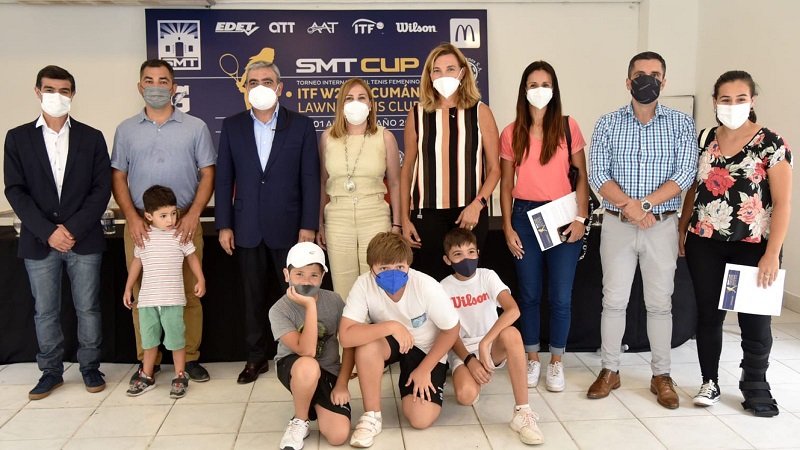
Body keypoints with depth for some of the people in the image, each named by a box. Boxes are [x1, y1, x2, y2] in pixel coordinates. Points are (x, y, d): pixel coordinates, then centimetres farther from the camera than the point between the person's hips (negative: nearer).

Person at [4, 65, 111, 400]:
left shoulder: (91, 137, 4)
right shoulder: (18, 138, 4)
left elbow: (102, 189, -2)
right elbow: (15, 191, -2)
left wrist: (73, 229, -12)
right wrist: (48, 232, -12)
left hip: (84, 240, 0)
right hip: (39, 242, 1)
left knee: (88, 308, 7)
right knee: (44, 311, 10)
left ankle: (90, 367, 22)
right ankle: (51, 371, 24)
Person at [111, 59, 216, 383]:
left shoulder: (195, 127, 5)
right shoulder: (126, 130, 10)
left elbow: (207, 175, 2)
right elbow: (118, 178, 8)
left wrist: (193, 215, -10)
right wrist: (132, 218, -7)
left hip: (184, 222, -1)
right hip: (140, 223, 2)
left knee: (189, 292, 1)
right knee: (142, 293, 5)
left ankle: (190, 357, 12)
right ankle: (147, 359, 16)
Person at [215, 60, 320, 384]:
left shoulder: (300, 125, 0)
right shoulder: (232, 126, 6)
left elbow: (310, 178, -3)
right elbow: (224, 178, 5)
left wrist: (308, 226, -8)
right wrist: (224, 225, 0)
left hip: (289, 227, -2)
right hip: (248, 228, 2)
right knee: (254, 296, 10)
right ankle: (257, 357, 23)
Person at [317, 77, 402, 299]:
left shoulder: (385, 137, 1)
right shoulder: (328, 137, 5)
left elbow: (395, 183, 6)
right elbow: (323, 184, 11)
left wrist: (396, 225, 2)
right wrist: (320, 224, 12)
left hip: (375, 218, -1)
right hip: (337, 220, 1)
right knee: (343, 290, 5)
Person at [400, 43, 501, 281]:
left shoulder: (480, 112, 3)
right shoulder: (417, 114, 6)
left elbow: (494, 168, 3)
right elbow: (407, 169, 9)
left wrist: (477, 204, -12)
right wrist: (404, 218, 5)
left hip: (470, 213, 0)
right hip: (427, 214, 0)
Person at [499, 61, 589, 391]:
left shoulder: (567, 127, 1)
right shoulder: (511, 134, 3)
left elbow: (582, 174, 3)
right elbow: (506, 185, 5)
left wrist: (581, 217, -5)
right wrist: (508, 228, 0)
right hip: (525, 216, 1)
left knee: (561, 297, 2)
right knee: (529, 295, 8)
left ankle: (556, 363, 19)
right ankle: (532, 359, 23)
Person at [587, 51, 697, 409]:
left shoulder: (681, 124, 1)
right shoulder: (608, 124, 2)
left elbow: (685, 174, -8)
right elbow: (597, 174, -7)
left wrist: (646, 203, -19)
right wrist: (628, 205, -20)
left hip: (662, 225, 0)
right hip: (617, 224, 0)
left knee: (660, 302, 7)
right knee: (614, 299, 6)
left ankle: (661, 375, 20)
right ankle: (610, 370, 19)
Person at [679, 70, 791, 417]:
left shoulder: (771, 144, -7)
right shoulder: (704, 140, 5)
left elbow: (782, 202, -9)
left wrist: (772, 253, -15)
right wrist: (682, 230, 11)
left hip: (753, 247, -3)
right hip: (705, 245, 3)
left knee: (755, 320, 5)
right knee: (708, 315, 9)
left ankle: (755, 386, 25)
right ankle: (710, 382, 25)